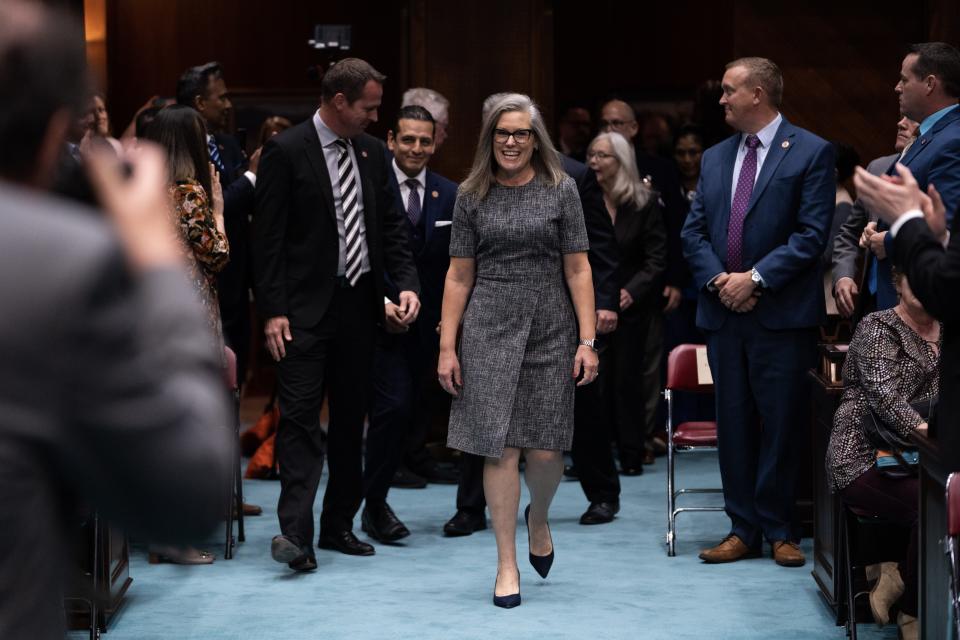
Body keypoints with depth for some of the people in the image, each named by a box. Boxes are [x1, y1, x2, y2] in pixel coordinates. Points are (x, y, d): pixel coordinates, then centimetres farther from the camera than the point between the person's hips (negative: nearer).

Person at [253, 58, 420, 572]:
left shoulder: (372, 152, 10)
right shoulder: (286, 151, -8)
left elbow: (391, 225, 13)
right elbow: (267, 237, -9)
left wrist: (406, 282, -3)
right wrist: (273, 310, -14)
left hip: (359, 304, 6)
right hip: (306, 308, -6)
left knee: (350, 418, 11)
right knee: (300, 417, -11)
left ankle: (338, 524, 20)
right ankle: (295, 532, -16)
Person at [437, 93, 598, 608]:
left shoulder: (560, 190, 3)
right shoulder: (472, 196, 6)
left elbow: (577, 270, 1)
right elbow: (459, 276, 7)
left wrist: (588, 340, -5)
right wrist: (447, 347, 2)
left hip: (550, 332, 0)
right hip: (489, 332, 0)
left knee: (546, 449, -1)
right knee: (500, 448, -3)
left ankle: (538, 519, 33)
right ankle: (507, 565, 6)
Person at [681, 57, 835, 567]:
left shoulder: (810, 153, -4)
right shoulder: (714, 158, 14)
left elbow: (812, 233, -10)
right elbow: (694, 231, 12)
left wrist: (756, 278, -16)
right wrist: (717, 279, -6)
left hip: (781, 314, -5)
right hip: (723, 314, 5)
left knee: (781, 425, -1)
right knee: (733, 424, 7)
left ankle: (778, 530, 8)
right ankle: (743, 529, 14)